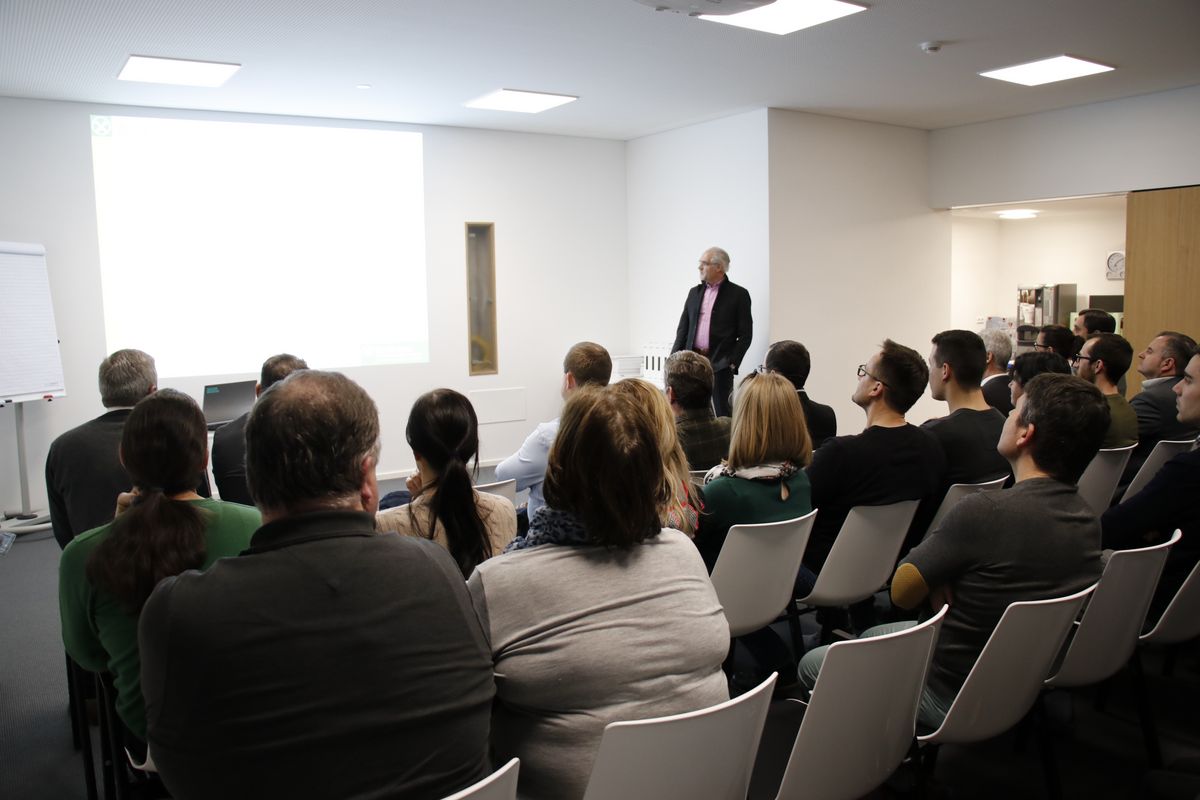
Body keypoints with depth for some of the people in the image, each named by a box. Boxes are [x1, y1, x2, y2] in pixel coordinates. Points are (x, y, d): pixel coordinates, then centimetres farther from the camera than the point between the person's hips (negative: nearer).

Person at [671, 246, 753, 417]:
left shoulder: (738, 294, 0)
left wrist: (732, 362, -11)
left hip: (720, 363, -4)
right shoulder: (695, 292, 14)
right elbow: (682, 329, 14)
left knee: (722, 413, -2)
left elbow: (746, 334, -3)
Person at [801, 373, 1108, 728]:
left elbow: (902, 593, -21)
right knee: (871, 636, 28)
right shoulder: (1089, 521, -7)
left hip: (953, 697, -8)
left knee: (811, 664, 9)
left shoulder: (985, 512, -33)